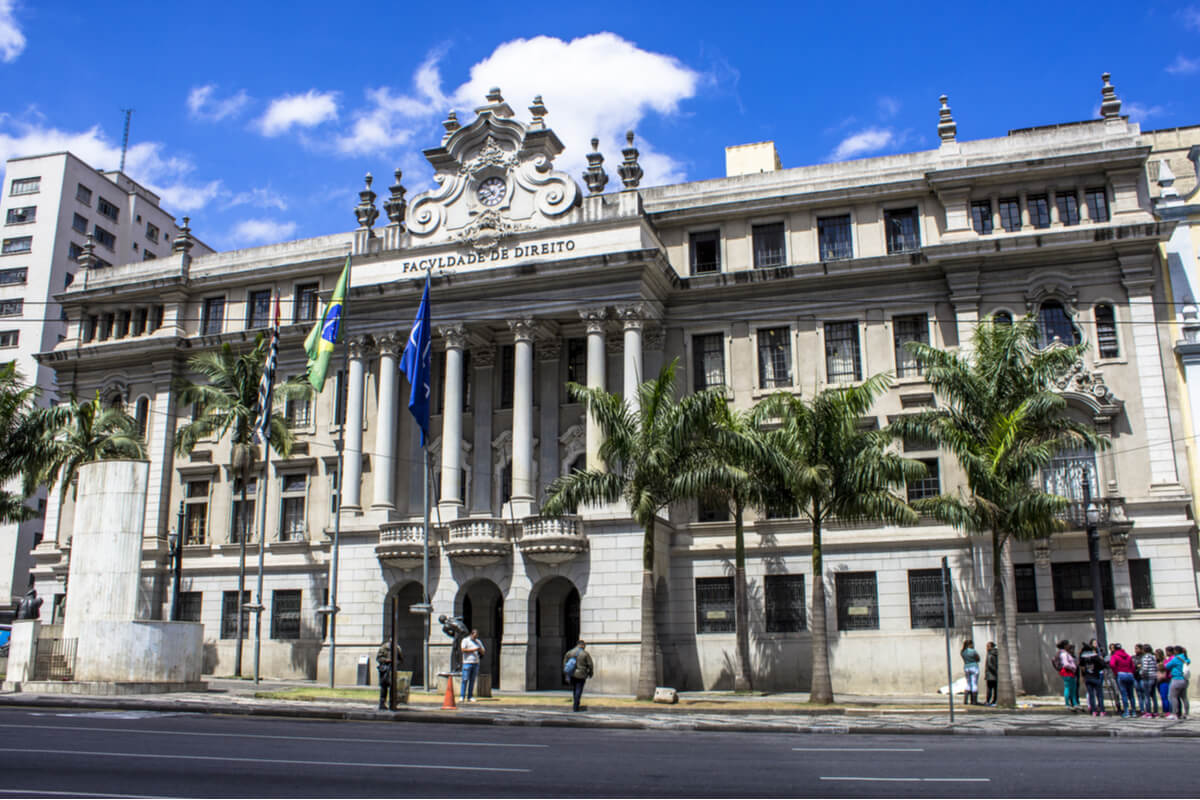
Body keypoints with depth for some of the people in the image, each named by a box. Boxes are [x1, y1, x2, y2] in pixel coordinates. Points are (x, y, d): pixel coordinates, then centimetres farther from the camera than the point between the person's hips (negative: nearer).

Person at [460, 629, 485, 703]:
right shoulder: (465, 640, 1)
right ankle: (462, 697, -6)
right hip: (467, 662, -5)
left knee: (472, 680, 3)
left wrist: (480, 650, -7)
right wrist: (473, 650, -16)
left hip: (476, 663, 5)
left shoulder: (478, 642, 16)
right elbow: (463, 650, -12)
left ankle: (470, 697, 5)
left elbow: (483, 652, 16)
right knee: (465, 679, -8)